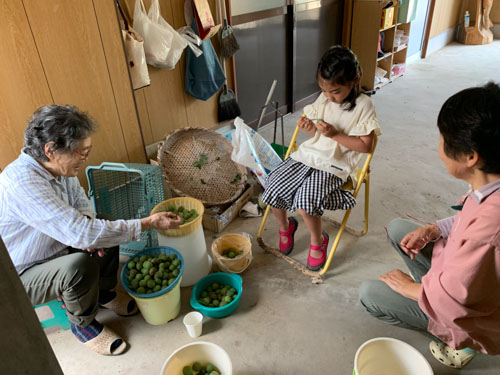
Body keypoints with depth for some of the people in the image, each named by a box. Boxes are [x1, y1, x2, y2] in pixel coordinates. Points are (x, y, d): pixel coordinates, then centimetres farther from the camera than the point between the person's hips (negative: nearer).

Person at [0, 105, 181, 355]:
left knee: (107, 235, -5)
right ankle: (83, 324, -3)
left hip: (53, 251, 8)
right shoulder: (22, 182, -36)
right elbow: (80, 233, -41)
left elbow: (81, 203, 6)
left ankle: (104, 292, 17)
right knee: (80, 264, -33)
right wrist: (148, 224, -36)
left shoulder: (58, 166, -10)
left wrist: (87, 233, -17)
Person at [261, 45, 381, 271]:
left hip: (334, 165, -5)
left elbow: (365, 145, -10)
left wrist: (334, 134, -20)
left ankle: (318, 241, 5)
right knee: (273, 187, -10)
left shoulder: (363, 106, -9)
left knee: (306, 201, -28)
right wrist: (310, 129, -8)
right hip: (308, 154, 6)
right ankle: (285, 227, 21)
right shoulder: (323, 99, 6)